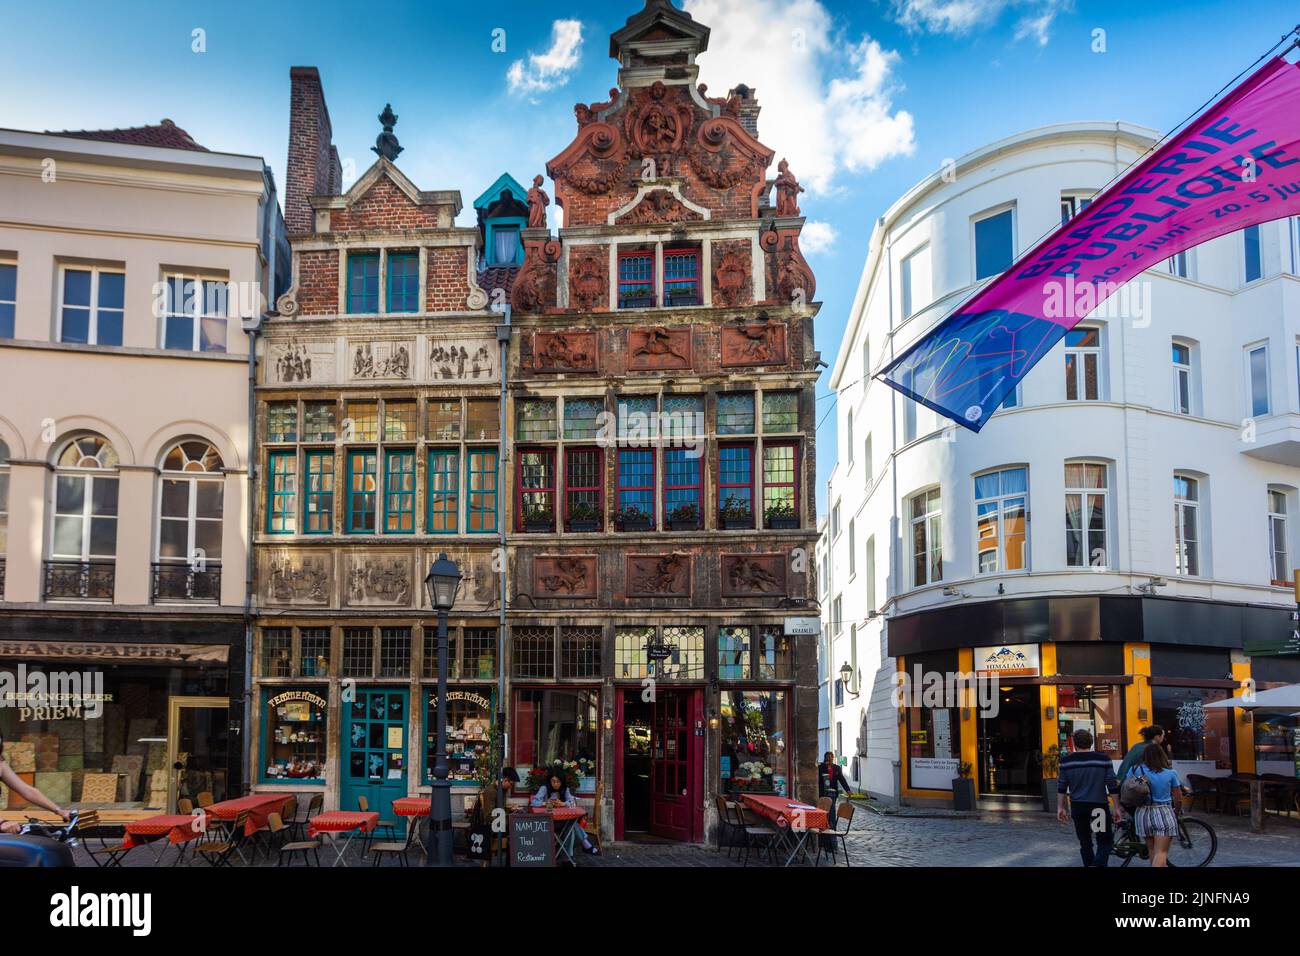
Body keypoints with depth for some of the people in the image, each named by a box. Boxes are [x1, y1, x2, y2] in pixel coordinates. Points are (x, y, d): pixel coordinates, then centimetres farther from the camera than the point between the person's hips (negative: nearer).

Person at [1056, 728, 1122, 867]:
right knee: (1105, 842, 5)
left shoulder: (1066, 761, 1)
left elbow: (1061, 787, 6)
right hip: (1099, 806, -2)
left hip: (1077, 807, 2)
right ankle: (1098, 864, -18)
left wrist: (1061, 807, 16)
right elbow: (1113, 786, -3)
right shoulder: (1103, 759, -3)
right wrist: (1116, 808, 4)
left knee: (1085, 843, 14)